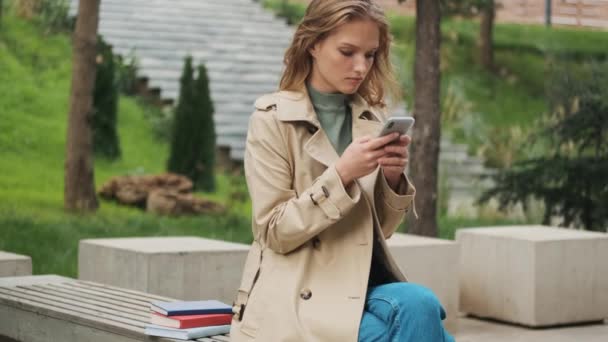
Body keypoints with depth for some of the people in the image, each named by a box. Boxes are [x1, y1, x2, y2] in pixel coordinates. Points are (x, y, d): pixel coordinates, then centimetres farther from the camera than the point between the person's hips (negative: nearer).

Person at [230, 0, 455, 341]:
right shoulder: (273, 119, -4)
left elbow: (380, 229, 12)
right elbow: (275, 232, -8)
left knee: (421, 305, -27)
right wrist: (341, 174, -19)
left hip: (364, 282, 4)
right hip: (301, 296, -4)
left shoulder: (375, 119, 9)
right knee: (417, 311, -27)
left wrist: (393, 178, -7)